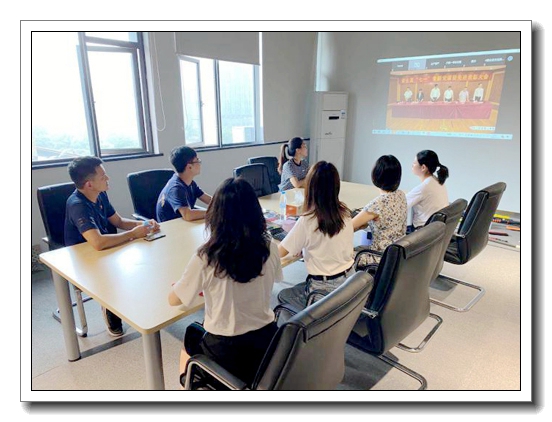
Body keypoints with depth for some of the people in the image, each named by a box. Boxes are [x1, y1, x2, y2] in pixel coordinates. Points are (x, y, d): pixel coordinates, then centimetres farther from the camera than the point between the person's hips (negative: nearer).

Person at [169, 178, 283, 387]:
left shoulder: (206, 257, -25)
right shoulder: (269, 247, -13)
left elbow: (174, 300, -11)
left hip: (226, 353, -4)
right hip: (266, 342, 4)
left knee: (187, 351, 30)